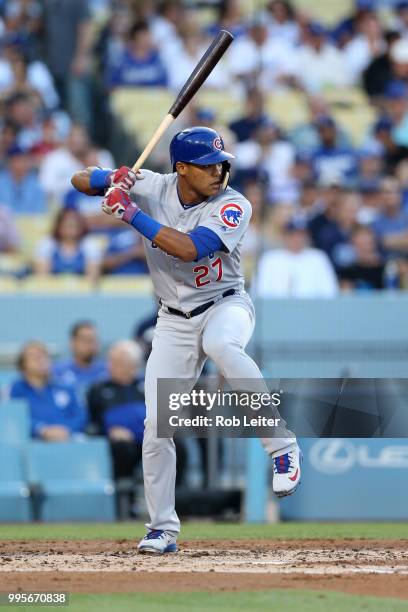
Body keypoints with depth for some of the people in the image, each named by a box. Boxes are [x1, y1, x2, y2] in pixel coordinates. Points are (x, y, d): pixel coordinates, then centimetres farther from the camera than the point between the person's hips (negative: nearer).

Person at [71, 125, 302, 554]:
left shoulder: (233, 206, -17)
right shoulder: (152, 189, -7)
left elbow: (189, 248, -32)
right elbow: (80, 180, -2)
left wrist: (131, 213, -29)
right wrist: (110, 180, -25)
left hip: (225, 306, -4)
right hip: (174, 322, 4)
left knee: (219, 344, -40)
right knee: (156, 424, -4)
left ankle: (281, 446, -31)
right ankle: (163, 529, 11)